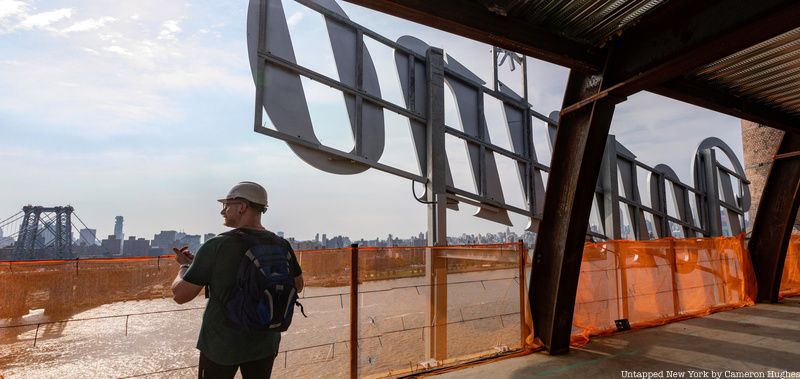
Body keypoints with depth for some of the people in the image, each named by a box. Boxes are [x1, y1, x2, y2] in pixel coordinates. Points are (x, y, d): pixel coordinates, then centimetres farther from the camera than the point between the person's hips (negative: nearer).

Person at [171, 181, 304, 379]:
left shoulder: (215, 247, -20)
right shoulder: (282, 246, -8)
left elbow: (180, 295, -13)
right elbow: (297, 286, 6)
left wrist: (185, 265, 5)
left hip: (221, 346, -3)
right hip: (266, 344, 3)